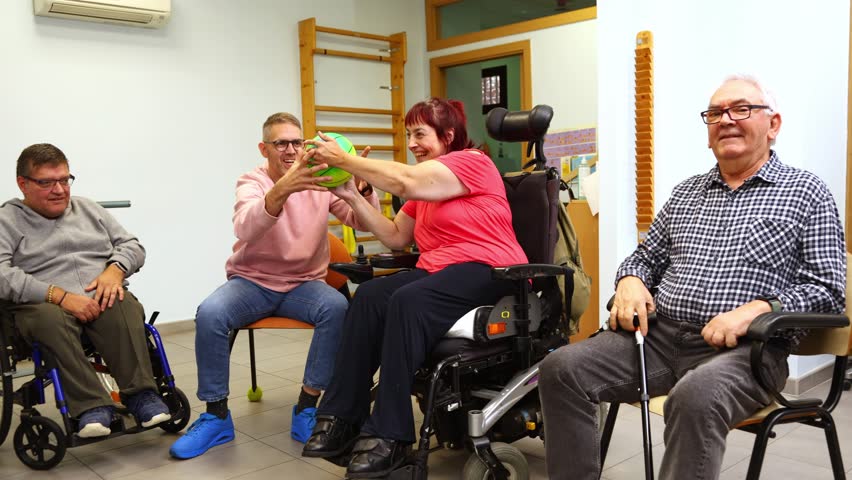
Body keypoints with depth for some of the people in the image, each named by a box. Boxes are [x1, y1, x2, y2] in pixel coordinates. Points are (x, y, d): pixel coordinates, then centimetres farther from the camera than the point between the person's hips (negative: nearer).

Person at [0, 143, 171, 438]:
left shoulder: (87, 209, 24)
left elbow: (132, 245, 21)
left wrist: (115, 270, -3)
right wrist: (61, 296, -19)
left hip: (101, 298, 3)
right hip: (41, 305, -2)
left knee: (126, 309, -32)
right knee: (50, 320, -38)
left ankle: (141, 394, -31)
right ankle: (92, 407, -36)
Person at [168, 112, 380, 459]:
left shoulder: (320, 181, 0)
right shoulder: (252, 182, -7)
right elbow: (245, 229, -31)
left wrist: (363, 187, -32)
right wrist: (282, 190, -50)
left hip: (304, 284, 1)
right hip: (251, 283, -1)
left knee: (338, 307, -31)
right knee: (209, 314, -29)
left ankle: (306, 409, -18)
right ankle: (216, 417, -12)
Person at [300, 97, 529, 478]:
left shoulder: (471, 162, -5)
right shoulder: (424, 188, 21)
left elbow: (405, 182, -20)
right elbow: (395, 237, 15)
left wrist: (342, 158, -14)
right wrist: (351, 197, 6)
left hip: (488, 271, -8)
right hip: (439, 271, 8)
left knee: (407, 302, -34)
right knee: (368, 297, -18)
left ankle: (389, 435, -29)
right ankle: (342, 419, -17)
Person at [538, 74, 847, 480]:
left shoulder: (806, 192, 5)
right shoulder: (686, 192, 20)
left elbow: (828, 290, -1)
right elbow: (645, 256, 25)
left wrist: (757, 309, -18)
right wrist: (631, 281, 0)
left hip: (747, 348, -4)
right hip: (659, 336, 5)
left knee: (695, 396, -39)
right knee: (561, 369, -16)